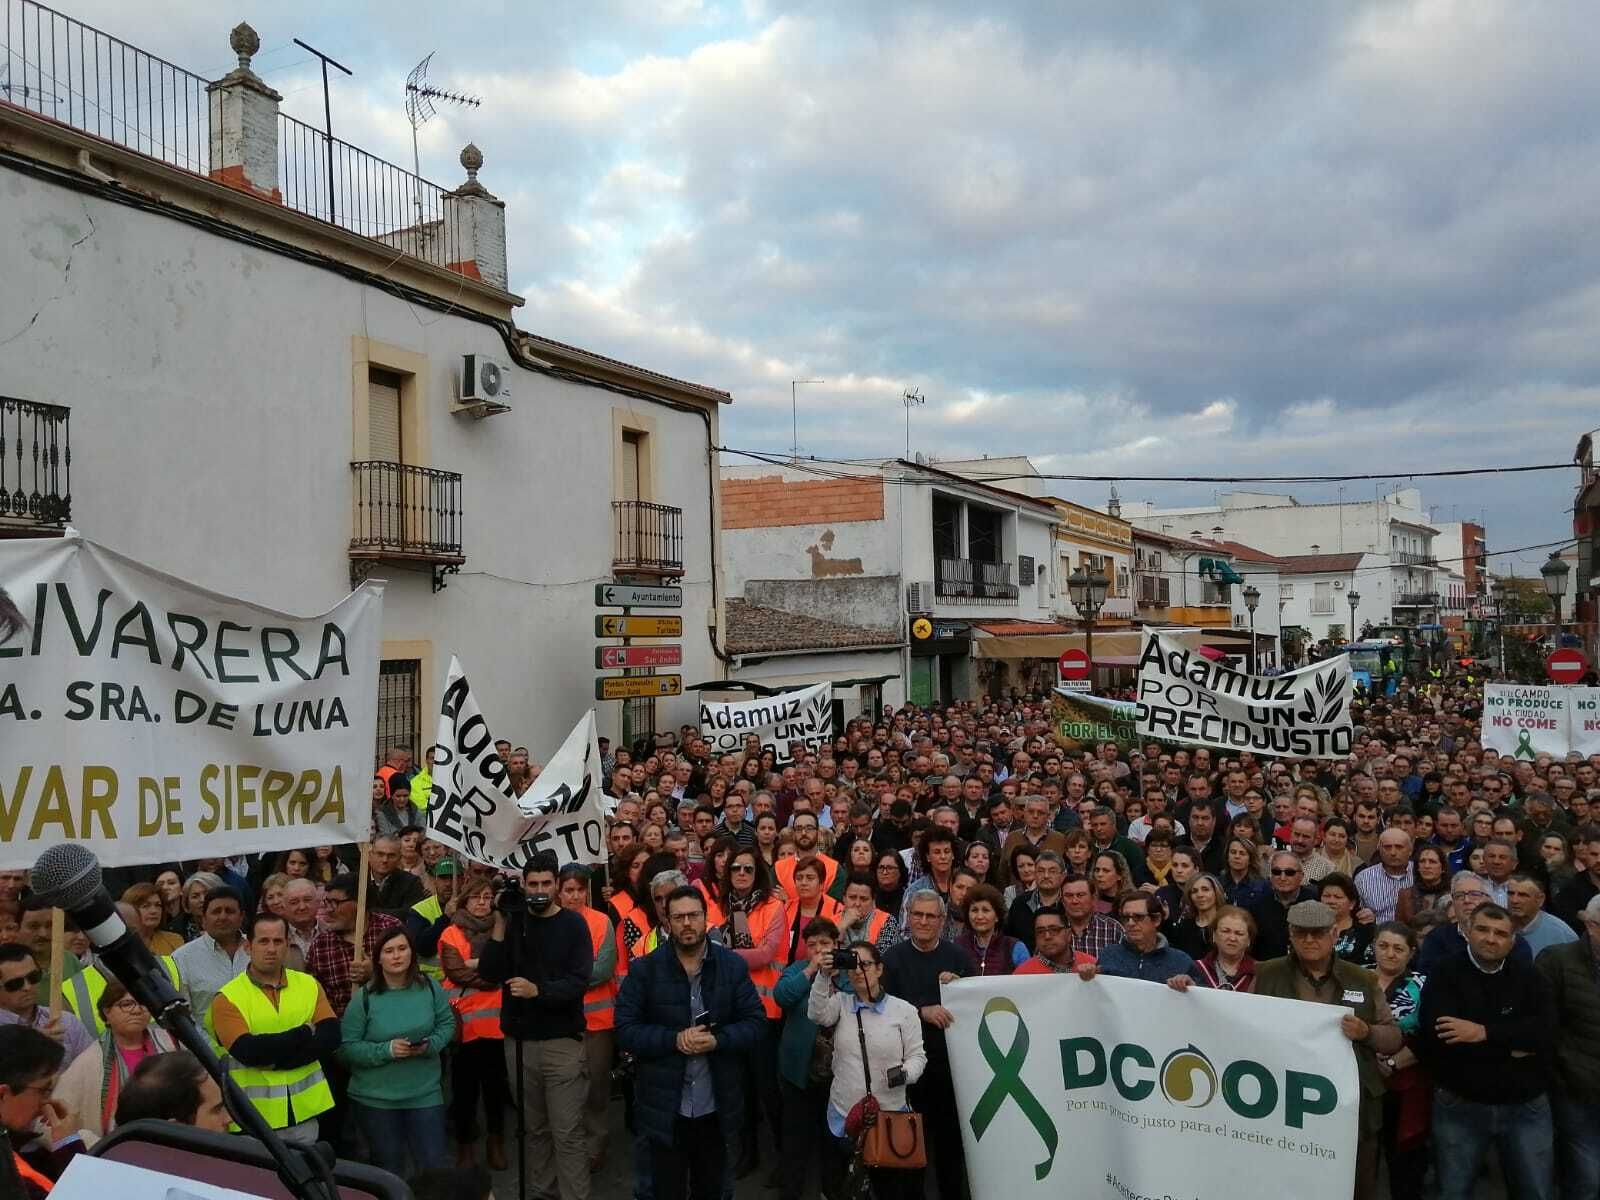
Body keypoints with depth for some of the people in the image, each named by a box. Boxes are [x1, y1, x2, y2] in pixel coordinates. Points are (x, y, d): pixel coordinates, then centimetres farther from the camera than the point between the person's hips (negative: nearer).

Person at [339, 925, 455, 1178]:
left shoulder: (429, 987, -5)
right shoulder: (364, 997, -12)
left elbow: (447, 1024, 5)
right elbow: (347, 1047, -12)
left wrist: (430, 1045, -15)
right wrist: (386, 1050, -23)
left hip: (425, 1093, 1)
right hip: (376, 1098, -1)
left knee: (434, 1168, 7)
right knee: (388, 1172, 17)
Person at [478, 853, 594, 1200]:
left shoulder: (573, 924, -3)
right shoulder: (514, 921, 7)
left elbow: (579, 981, -13)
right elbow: (489, 973, -3)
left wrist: (539, 990, -27)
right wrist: (500, 925, -13)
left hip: (562, 1042, -4)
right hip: (519, 1040, 4)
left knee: (567, 1133, -5)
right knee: (534, 1128, 15)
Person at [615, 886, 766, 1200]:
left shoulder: (733, 965, -2)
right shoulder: (644, 969, -7)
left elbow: (756, 1022, -3)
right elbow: (625, 1029, -10)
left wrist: (717, 1040, -20)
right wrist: (674, 1039, -22)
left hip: (716, 1106, 2)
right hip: (664, 1108, -1)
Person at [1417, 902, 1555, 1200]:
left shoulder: (1527, 975, 2)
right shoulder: (1445, 974, -6)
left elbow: (1546, 1031, -13)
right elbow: (1437, 1037, -21)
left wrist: (1485, 1032, -23)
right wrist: (1514, 1046, -15)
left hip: (1526, 1106, 2)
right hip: (1459, 1105, -2)